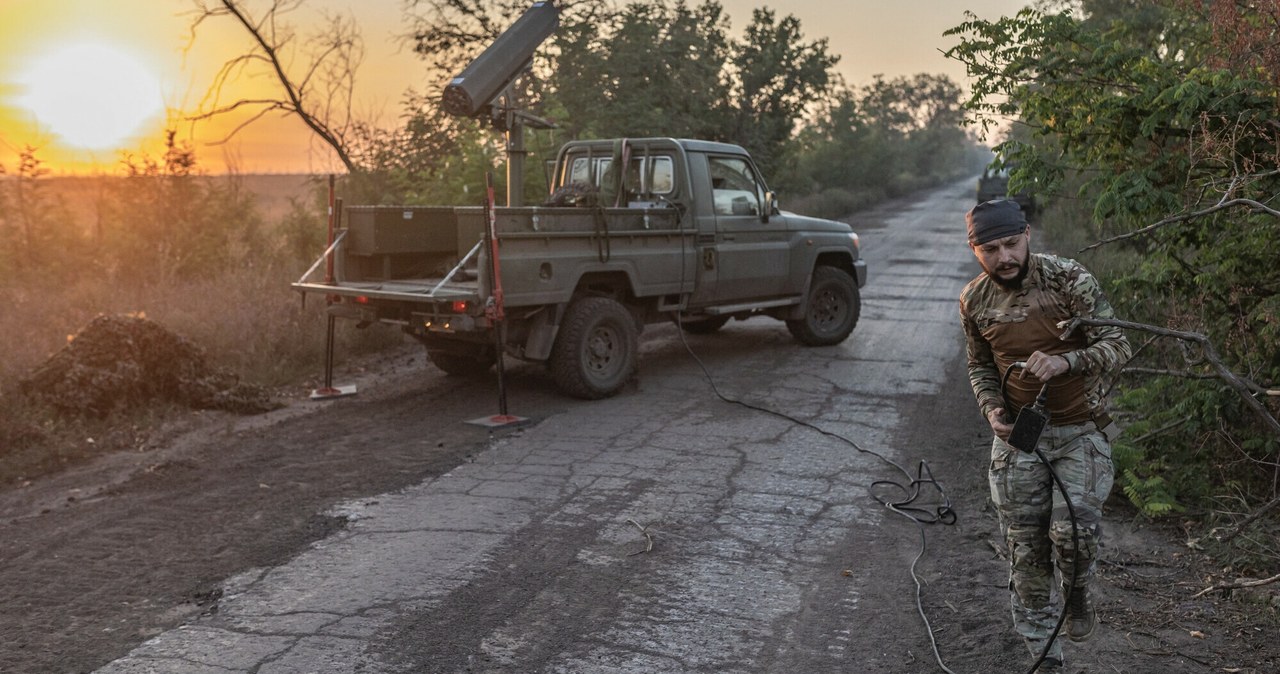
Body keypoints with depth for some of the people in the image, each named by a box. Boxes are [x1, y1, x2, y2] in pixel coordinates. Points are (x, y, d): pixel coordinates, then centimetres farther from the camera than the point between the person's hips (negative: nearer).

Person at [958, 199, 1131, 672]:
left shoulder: (1069, 280, -15)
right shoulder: (974, 301, -3)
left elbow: (1117, 346, -15)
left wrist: (1064, 362, -34)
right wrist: (991, 409, -7)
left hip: (1080, 429, -3)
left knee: (1073, 529, -21)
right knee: (1026, 551, 6)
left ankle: (1078, 592, 15)